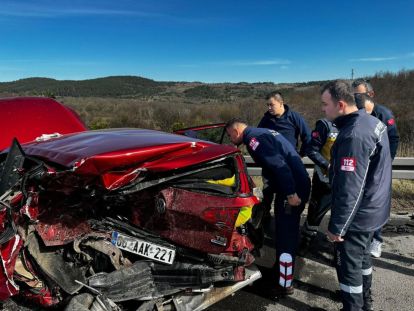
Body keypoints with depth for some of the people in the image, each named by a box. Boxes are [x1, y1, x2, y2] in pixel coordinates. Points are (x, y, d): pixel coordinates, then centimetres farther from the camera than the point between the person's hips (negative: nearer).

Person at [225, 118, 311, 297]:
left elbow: (278, 164, -24)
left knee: (285, 235, -1)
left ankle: (285, 285, 10)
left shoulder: (253, 138, -12)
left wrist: (290, 193, -26)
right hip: (296, 186, 10)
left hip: (293, 189, -10)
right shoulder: (262, 133, 19)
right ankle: (280, 268, 39)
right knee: (284, 231, 22)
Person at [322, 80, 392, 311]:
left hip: (358, 215, -10)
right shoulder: (371, 120, 3)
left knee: (348, 265, 6)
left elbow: (350, 189, -28)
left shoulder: (354, 136, -29)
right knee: (362, 255, 26)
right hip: (372, 210, 10)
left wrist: (337, 226, -20)